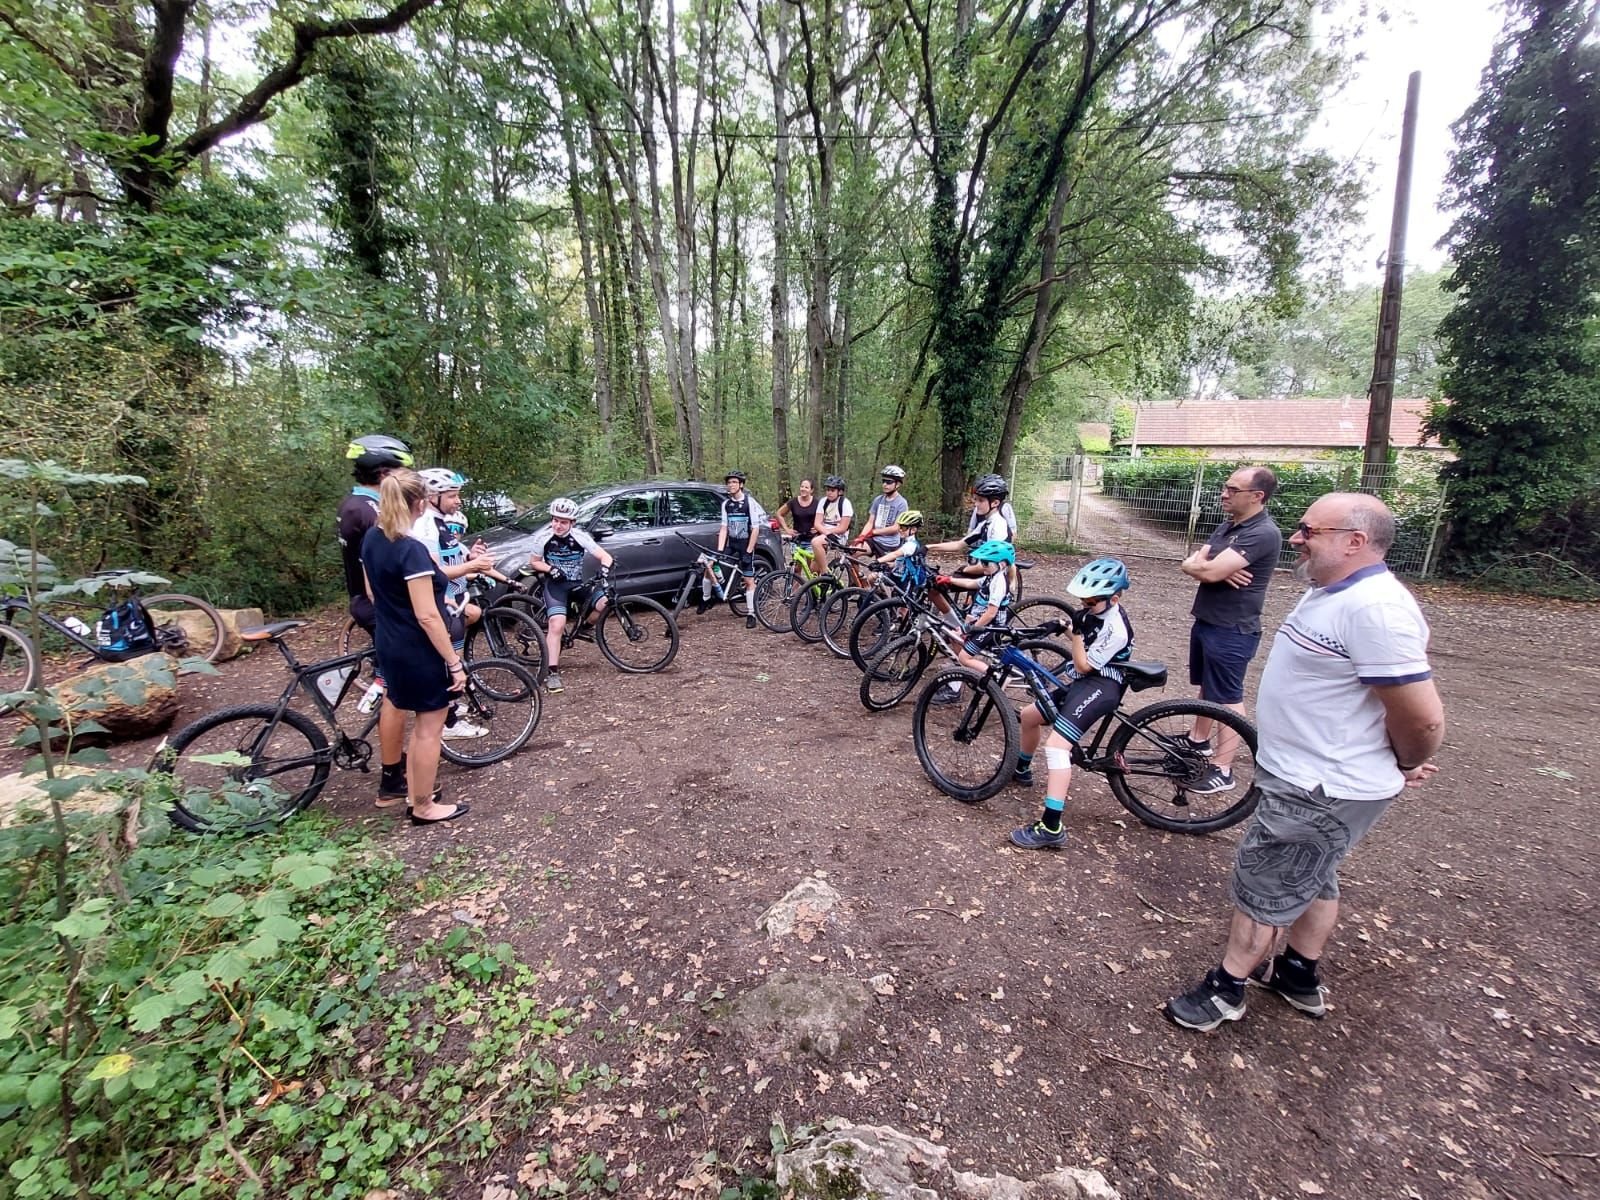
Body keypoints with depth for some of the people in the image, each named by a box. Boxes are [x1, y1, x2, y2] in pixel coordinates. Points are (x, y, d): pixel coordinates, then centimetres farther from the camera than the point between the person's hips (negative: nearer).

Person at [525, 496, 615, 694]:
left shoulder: (580, 537, -13)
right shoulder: (543, 537, -11)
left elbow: (605, 556, -15)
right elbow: (534, 563, 3)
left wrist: (604, 570, -36)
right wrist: (550, 569, -17)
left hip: (578, 584, 2)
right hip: (555, 584, -2)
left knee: (605, 601, -23)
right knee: (557, 624, -21)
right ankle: (552, 673, -15)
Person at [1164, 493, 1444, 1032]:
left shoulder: (1374, 608, -27)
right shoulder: (1331, 591, 6)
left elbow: (1423, 716, -25)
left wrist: (1405, 767, -6)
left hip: (1322, 792, -10)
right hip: (1311, 778, 10)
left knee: (1261, 887, 5)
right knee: (1311, 879, 24)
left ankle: (1225, 990, 23)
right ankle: (1300, 976, 44)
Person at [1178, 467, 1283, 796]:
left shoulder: (1263, 534, -21)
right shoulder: (1228, 526, 10)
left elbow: (1209, 571, -28)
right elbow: (1191, 563, 5)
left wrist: (1196, 564, -6)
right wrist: (1218, 568, -16)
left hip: (1232, 631, -9)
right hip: (1206, 621, 9)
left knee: (1227, 698, 0)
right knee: (1206, 685, 22)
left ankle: (1222, 771, 9)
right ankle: (1199, 740, 39)